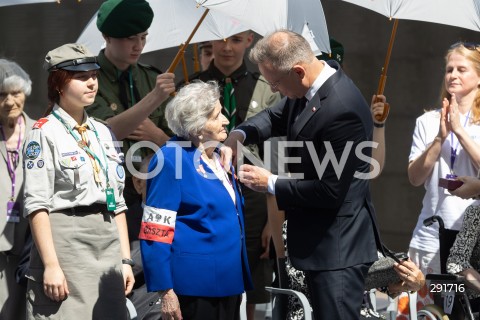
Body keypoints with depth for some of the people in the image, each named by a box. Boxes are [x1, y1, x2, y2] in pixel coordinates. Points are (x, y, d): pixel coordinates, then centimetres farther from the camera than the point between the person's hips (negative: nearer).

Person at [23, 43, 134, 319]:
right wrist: (51, 264, -17)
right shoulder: (45, 133, -4)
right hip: (66, 240, -6)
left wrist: (125, 259, 11)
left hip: (109, 242, 6)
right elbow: (36, 205, -11)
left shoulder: (103, 133, 16)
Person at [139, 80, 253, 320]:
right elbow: (156, 233, -17)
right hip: (195, 288, -8)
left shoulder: (219, 158, 12)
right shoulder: (171, 160, -13)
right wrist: (165, 291, -20)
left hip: (228, 281, 8)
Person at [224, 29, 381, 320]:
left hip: (338, 247, -10)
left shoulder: (341, 110, -29)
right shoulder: (320, 82, 0)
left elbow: (330, 192, -25)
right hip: (321, 240, 10)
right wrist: (241, 134, -4)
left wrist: (271, 184, -14)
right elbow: (278, 116, 17)